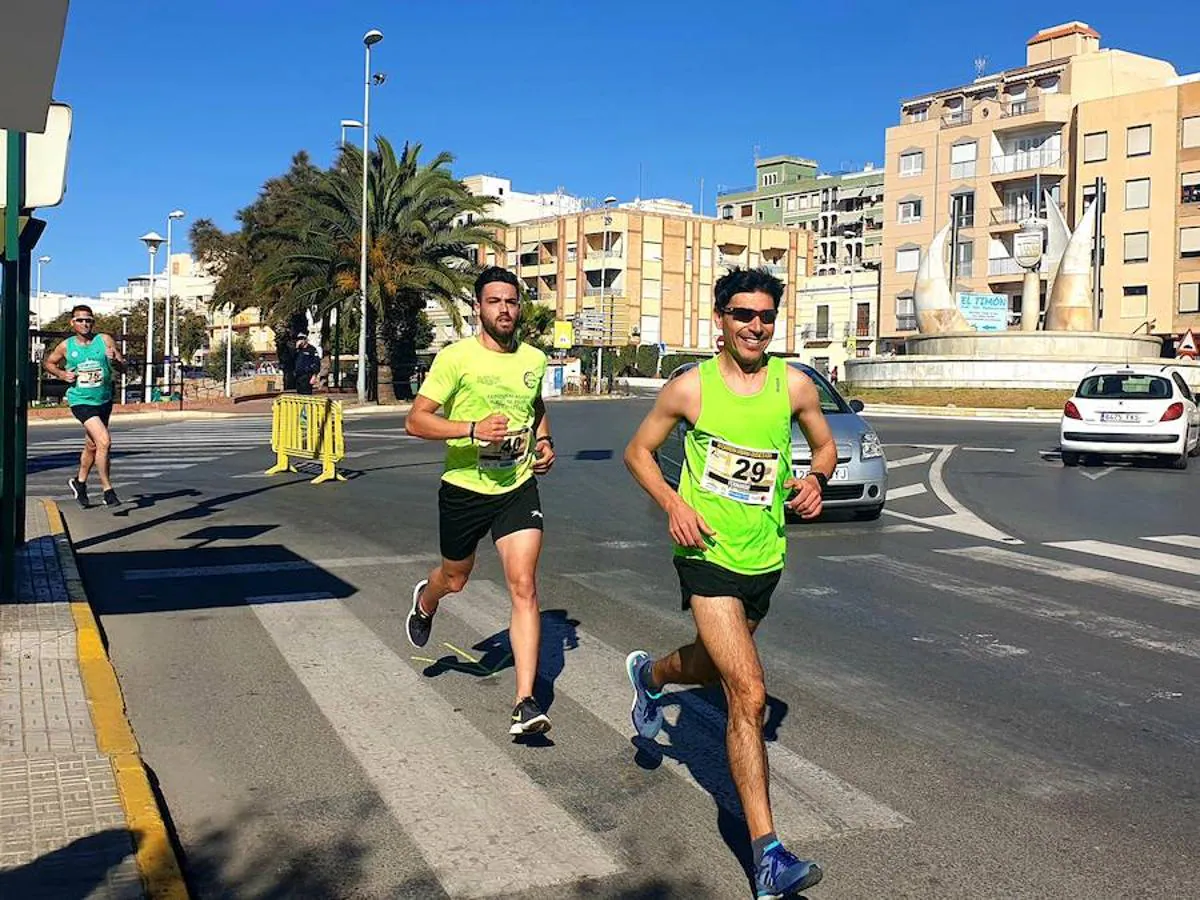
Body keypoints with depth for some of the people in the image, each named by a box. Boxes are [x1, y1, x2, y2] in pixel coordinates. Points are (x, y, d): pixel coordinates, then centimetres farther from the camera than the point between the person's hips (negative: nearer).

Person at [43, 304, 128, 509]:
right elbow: (47, 363, 14)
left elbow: (123, 368, -2)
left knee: (92, 446, 19)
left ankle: (79, 482, 43)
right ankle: (107, 490, -10)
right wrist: (62, 374, -4)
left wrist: (114, 360, -23)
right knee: (104, 441, -20)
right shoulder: (66, 346, -3)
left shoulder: (105, 340, -2)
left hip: (104, 401, 4)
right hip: (81, 401, -4)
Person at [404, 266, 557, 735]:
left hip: (518, 487, 2)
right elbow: (416, 420, -17)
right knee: (455, 579, 20)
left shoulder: (535, 359, 3)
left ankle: (525, 702, -9)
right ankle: (425, 601, 59)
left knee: (524, 586, -12)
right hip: (464, 488, -2)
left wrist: (544, 441, 6)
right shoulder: (456, 357, -13)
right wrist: (473, 429, -30)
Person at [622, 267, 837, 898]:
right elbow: (638, 451, 5)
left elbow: (825, 446, 16)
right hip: (708, 555, -5)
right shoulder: (690, 388, -7)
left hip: (764, 557, 5)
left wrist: (815, 479, -8)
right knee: (749, 694, -16)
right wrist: (672, 504, -12)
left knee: (715, 667, 26)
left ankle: (649, 674, 62)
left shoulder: (794, 386, 1)